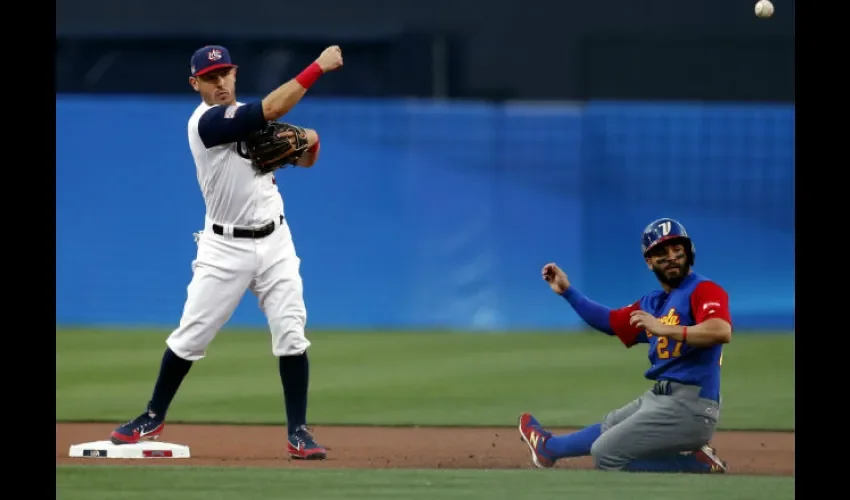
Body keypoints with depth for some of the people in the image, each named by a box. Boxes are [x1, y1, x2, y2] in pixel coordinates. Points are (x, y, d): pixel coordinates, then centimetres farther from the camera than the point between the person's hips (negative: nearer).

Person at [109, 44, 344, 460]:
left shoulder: (248, 117, 9)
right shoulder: (207, 122, -16)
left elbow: (303, 160, 14)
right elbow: (272, 108, -27)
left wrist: (308, 141, -10)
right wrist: (319, 66, -26)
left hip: (275, 241, 5)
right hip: (225, 247, -5)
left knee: (291, 333, -5)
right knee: (191, 336, 0)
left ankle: (298, 433, 0)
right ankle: (153, 419, 18)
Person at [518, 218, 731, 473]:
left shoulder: (704, 290, -14)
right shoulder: (653, 303, 13)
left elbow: (722, 331, -32)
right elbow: (610, 321, 27)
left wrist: (664, 329, -36)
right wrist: (567, 291, 20)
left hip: (689, 406, -9)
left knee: (606, 454, -6)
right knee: (609, 427, 30)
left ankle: (696, 462, -2)